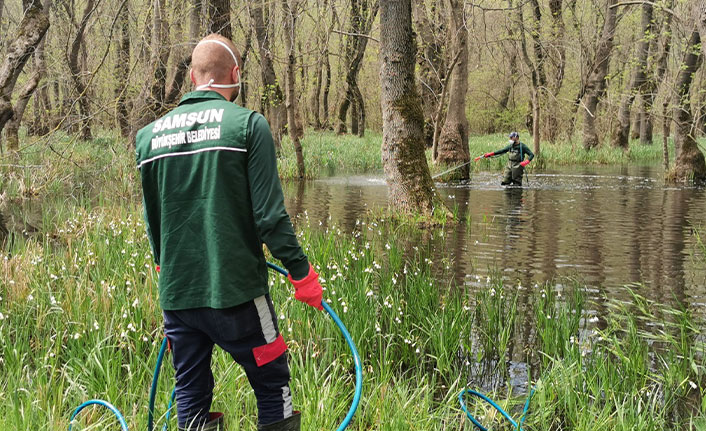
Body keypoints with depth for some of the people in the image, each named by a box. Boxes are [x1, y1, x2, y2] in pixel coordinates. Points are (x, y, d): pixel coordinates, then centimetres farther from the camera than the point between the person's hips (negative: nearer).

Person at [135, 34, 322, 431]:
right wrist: (301, 273, -3)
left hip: (175, 292, 5)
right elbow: (269, 214, -12)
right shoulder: (247, 125, -7)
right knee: (273, 387, 7)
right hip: (236, 288, -4)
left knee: (191, 395, 14)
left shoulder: (150, 135, 7)